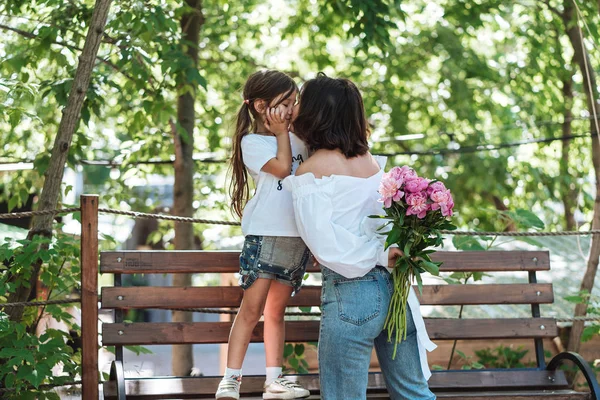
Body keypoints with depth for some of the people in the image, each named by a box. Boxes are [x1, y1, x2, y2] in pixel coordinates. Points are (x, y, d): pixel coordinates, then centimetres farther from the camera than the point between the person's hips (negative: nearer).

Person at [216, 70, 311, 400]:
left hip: (297, 236, 6)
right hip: (265, 234, -6)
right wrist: (281, 133, -6)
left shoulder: (295, 138, 15)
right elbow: (281, 167, -17)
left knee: (276, 310, 11)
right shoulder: (252, 141, -5)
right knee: (251, 308, -7)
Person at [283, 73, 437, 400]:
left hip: (350, 295, -7)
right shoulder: (371, 161, 9)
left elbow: (326, 245, -18)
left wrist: (380, 258, -9)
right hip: (394, 287, 7)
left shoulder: (312, 171, -10)